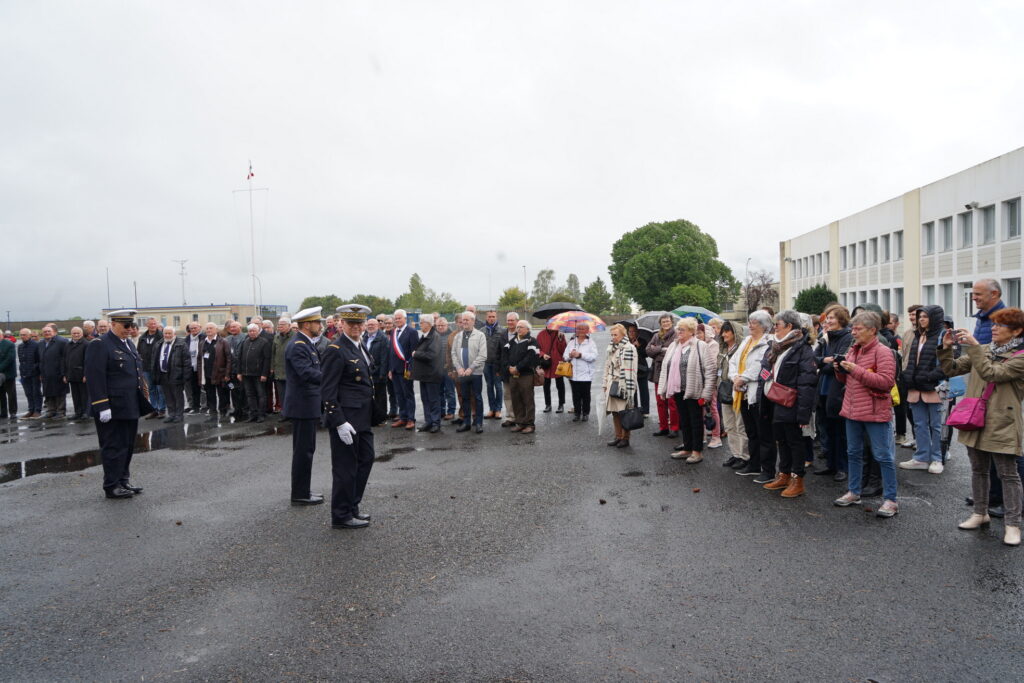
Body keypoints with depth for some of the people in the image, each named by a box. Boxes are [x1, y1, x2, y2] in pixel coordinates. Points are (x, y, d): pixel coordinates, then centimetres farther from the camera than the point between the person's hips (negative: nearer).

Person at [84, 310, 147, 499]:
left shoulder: (129, 343, 15)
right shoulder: (99, 346, -12)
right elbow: (95, 378, -17)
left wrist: (143, 401, 19)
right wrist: (102, 407, -21)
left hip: (130, 408, 8)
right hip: (112, 409, -8)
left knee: (128, 446, 15)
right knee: (113, 448, 0)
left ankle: (124, 481, 25)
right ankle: (112, 486, 10)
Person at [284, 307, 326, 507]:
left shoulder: (306, 344, 13)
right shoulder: (298, 346, -18)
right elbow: (308, 374, -30)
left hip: (307, 405, 10)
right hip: (303, 405, -10)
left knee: (305, 449, 16)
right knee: (303, 450, -3)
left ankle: (302, 491, 25)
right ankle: (299, 495, 6)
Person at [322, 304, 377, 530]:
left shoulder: (360, 346, 11)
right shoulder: (336, 350, -16)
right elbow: (328, 391, -19)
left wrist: (370, 416, 17)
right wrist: (339, 422, -22)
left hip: (362, 418, 9)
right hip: (345, 418, -9)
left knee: (366, 460, 18)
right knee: (346, 467, 2)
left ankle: (352, 508, 32)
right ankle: (342, 517, 16)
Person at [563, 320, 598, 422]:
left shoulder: (591, 343, 1)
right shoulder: (571, 342, 13)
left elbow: (594, 356, -12)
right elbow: (565, 356, 10)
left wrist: (580, 355, -16)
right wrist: (570, 355, -12)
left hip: (586, 374, -3)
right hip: (573, 374, 3)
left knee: (585, 395, 3)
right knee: (576, 395, 5)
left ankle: (585, 413, 14)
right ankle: (576, 412, 14)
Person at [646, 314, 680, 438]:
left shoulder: (676, 336, -7)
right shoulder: (656, 336, 13)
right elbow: (648, 350, 3)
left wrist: (657, 351, -9)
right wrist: (662, 349, -11)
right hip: (658, 372, 6)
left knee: (672, 402, -3)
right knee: (660, 402, 11)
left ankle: (674, 428, 6)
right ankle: (663, 427, 20)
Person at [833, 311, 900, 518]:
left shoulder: (883, 351, -12)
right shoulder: (853, 350, 13)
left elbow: (887, 381, -22)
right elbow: (845, 380, 20)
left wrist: (857, 370, -23)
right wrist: (840, 370, -2)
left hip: (875, 413, -8)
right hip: (853, 409, 8)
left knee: (882, 456, -1)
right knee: (854, 453, 15)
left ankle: (890, 500, 7)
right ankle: (854, 493, 27)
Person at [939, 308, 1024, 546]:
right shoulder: (982, 350, 9)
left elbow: (991, 374, -24)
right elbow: (951, 370, 6)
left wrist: (973, 346, -25)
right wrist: (946, 348, -9)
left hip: (1002, 425, -6)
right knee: (978, 470, 16)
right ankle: (980, 513, 29)